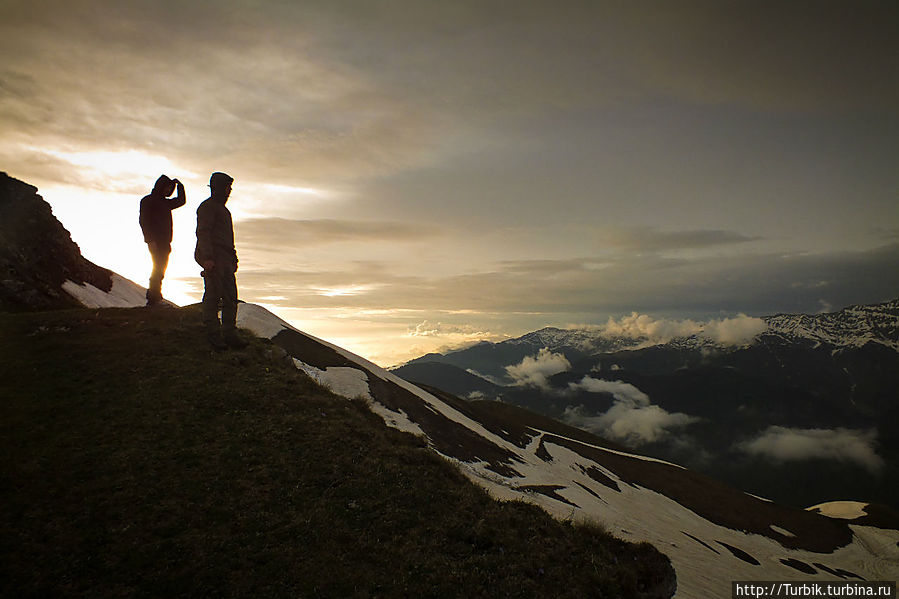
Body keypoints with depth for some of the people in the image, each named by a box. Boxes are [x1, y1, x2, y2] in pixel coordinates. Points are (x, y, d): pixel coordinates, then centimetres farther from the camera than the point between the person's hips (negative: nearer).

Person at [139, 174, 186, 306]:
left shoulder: (165, 202, 21)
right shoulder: (147, 200, 0)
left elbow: (181, 201, 35)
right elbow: (143, 221, -8)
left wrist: (180, 186, 21)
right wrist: (150, 240, -17)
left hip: (164, 242, 8)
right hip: (155, 242, -8)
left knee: (160, 269, 6)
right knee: (158, 268, -12)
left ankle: (154, 298, 9)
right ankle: (154, 299, -12)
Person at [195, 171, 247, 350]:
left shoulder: (222, 208, 26)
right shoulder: (207, 206, -3)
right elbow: (202, 232, -12)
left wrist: (233, 259, 23)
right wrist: (207, 258, -22)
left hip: (225, 259, 9)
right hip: (212, 259, -9)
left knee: (230, 297, 4)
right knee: (213, 295, -6)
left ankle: (230, 334, 7)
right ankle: (213, 334, -1)